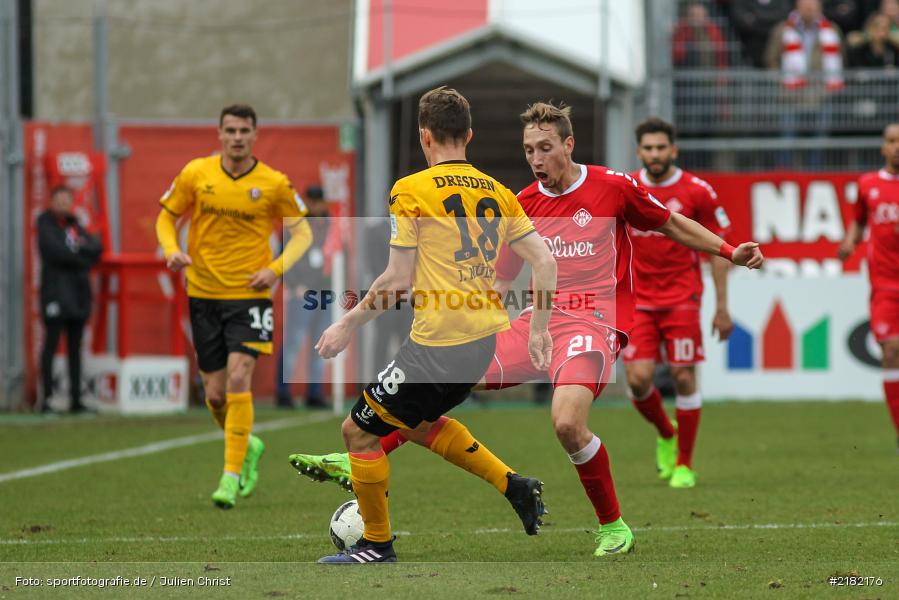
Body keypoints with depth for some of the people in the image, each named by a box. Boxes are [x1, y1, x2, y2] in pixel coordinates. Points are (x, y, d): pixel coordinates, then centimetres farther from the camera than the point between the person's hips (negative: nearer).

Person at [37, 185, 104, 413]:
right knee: (52, 343, -10)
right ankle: (46, 397, -12)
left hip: (78, 292, 6)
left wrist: (79, 248, -10)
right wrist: (82, 259, -5)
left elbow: (97, 247, 7)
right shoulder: (46, 224, 0)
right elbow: (55, 251, -14)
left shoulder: (74, 225, 18)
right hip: (56, 290, -6)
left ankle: (76, 399, 8)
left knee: (75, 347, 6)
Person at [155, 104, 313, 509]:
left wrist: (276, 269, -10)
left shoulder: (274, 184, -4)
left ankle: (231, 476, -13)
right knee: (215, 393, 5)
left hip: (248, 294, -3)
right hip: (203, 294, 3)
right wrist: (173, 251, -9)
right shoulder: (196, 174, 0)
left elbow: (302, 231, 5)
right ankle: (247, 446, 35)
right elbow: (166, 216, 11)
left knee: (238, 380, -18)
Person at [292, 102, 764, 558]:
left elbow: (671, 224, 12)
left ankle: (613, 527, -9)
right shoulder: (525, 204, 11)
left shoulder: (613, 187, -3)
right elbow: (500, 280, 20)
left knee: (566, 421, -29)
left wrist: (729, 252, 3)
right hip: (539, 319, 6)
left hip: (593, 320, -6)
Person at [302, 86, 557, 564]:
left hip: (437, 346, -7)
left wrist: (348, 325, -1)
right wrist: (539, 330, 16)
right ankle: (513, 486, 21)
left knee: (360, 430, 9)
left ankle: (377, 544, 16)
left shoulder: (410, 190, -10)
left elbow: (398, 281, -12)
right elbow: (545, 263, 5)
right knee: (416, 422, 29)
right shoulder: (498, 193, 8)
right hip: (483, 344, 7)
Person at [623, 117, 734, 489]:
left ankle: (684, 465, 10)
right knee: (638, 379, -9)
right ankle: (665, 434, 22)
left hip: (681, 298, -2)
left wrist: (722, 308, -1)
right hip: (638, 301, 2)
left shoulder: (697, 191, -4)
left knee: (683, 378, -5)